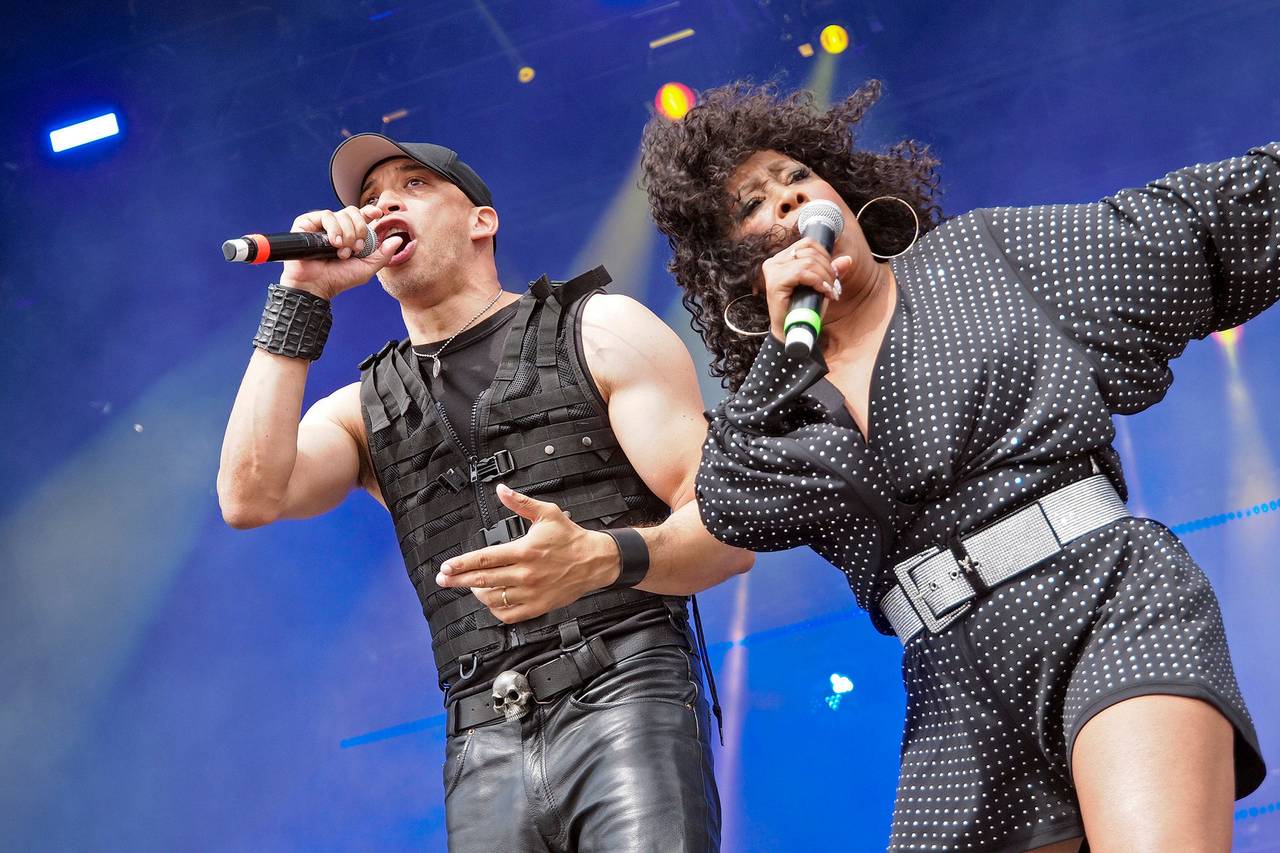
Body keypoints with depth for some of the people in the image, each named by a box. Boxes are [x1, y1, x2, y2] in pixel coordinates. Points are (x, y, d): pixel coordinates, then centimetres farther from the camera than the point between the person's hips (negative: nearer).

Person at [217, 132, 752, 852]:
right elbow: (250, 499, -2)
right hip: (483, 752, 3)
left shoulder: (599, 330, 8)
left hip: (622, 702, -3)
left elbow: (731, 527, 0)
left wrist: (603, 559, -22)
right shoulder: (365, 409, 18)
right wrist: (300, 300, 1)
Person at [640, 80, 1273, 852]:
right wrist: (782, 341, -4)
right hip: (962, 697, 3)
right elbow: (732, 510, -3)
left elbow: (1201, 221, 15)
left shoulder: (984, 256, 14)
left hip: (1110, 605, -3)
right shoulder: (779, 396, 17)